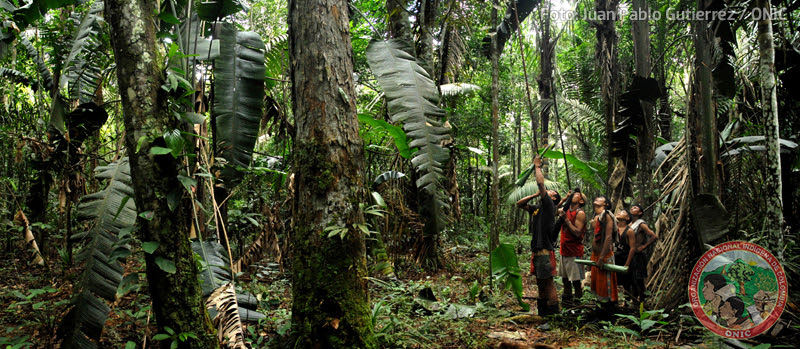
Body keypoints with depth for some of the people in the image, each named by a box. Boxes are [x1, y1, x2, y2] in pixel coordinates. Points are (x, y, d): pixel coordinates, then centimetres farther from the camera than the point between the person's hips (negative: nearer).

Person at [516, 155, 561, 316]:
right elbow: (520, 204, 21)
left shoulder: (549, 206, -6)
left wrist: (537, 166, -3)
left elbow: (541, 183, -15)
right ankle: (542, 313, 23)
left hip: (545, 252, -9)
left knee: (548, 284, -6)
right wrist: (535, 195, 11)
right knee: (541, 284, 14)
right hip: (537, 252, 9)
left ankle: (552, 315, -2)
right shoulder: (537, 209, 17)